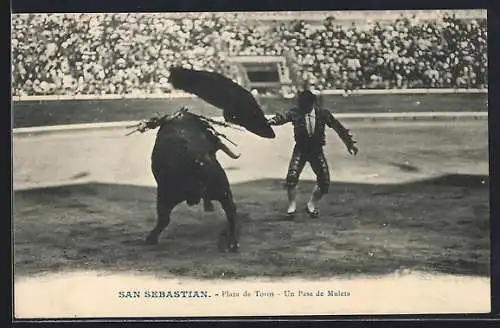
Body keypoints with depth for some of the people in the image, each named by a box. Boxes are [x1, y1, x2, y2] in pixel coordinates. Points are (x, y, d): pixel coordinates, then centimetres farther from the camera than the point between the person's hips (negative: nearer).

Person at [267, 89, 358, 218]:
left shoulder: (322, 113, -6)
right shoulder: (295, 113, -9)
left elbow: (338, 127, 1)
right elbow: (282, 117, -26)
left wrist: (350, 142, 3)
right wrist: (272, 120, -49)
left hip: (317, 150, 2)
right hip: (300, 149, -2)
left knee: (324, 182, 0)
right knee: (292, 176, -19)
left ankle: (312, 205, 26)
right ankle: (292, 205, 4)